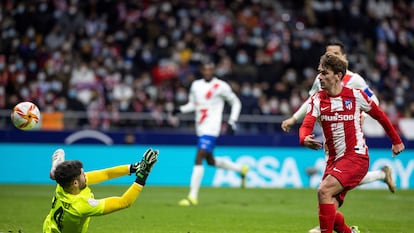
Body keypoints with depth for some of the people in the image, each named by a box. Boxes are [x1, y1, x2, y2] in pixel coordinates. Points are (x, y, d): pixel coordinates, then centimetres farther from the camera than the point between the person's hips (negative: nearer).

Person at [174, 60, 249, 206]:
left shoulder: (221, 86, -5)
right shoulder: (196, 85, 12)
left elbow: (236, 103, 4)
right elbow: (192, 104, 22)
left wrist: (232, 121, -5)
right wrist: (181, 109, 2)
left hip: (211, 129, -7)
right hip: (200, 129, 7)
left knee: (199, 158, -17)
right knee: (210, 161, 17)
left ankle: (193, 197, -16)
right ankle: (241, 169, 39)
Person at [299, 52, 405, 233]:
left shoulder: (356, 95, -5)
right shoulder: (317, 99, 2)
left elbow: (380, 116, 10)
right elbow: (306, 125, -12)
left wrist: (396, 141, 18)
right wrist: (305, 139, -36)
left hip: (356, 156, -5)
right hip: (333, 160, 5)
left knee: (324, 190, -26)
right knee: (329, 211, -2)